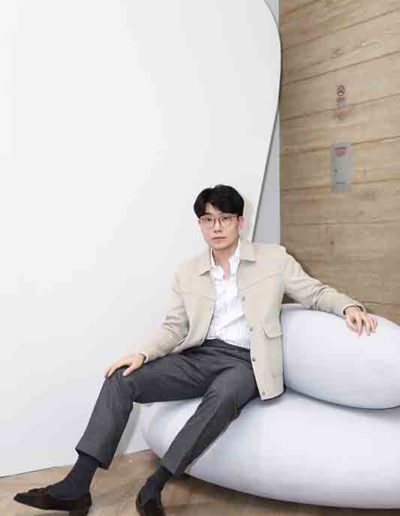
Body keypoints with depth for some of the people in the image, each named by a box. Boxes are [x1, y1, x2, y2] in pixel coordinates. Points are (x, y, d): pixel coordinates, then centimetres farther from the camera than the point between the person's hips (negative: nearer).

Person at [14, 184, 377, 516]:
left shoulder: (274, 259, 4)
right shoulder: (188, 272, 12)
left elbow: (316, 293, 9)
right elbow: (174, 328, 11)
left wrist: (349, 305, -12)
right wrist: (143, 354, -7)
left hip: (245, 362, -3)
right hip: (199, 357, 4)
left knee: (223, 396, -39)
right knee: (122, 379, -16)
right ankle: (76, 487, -15)